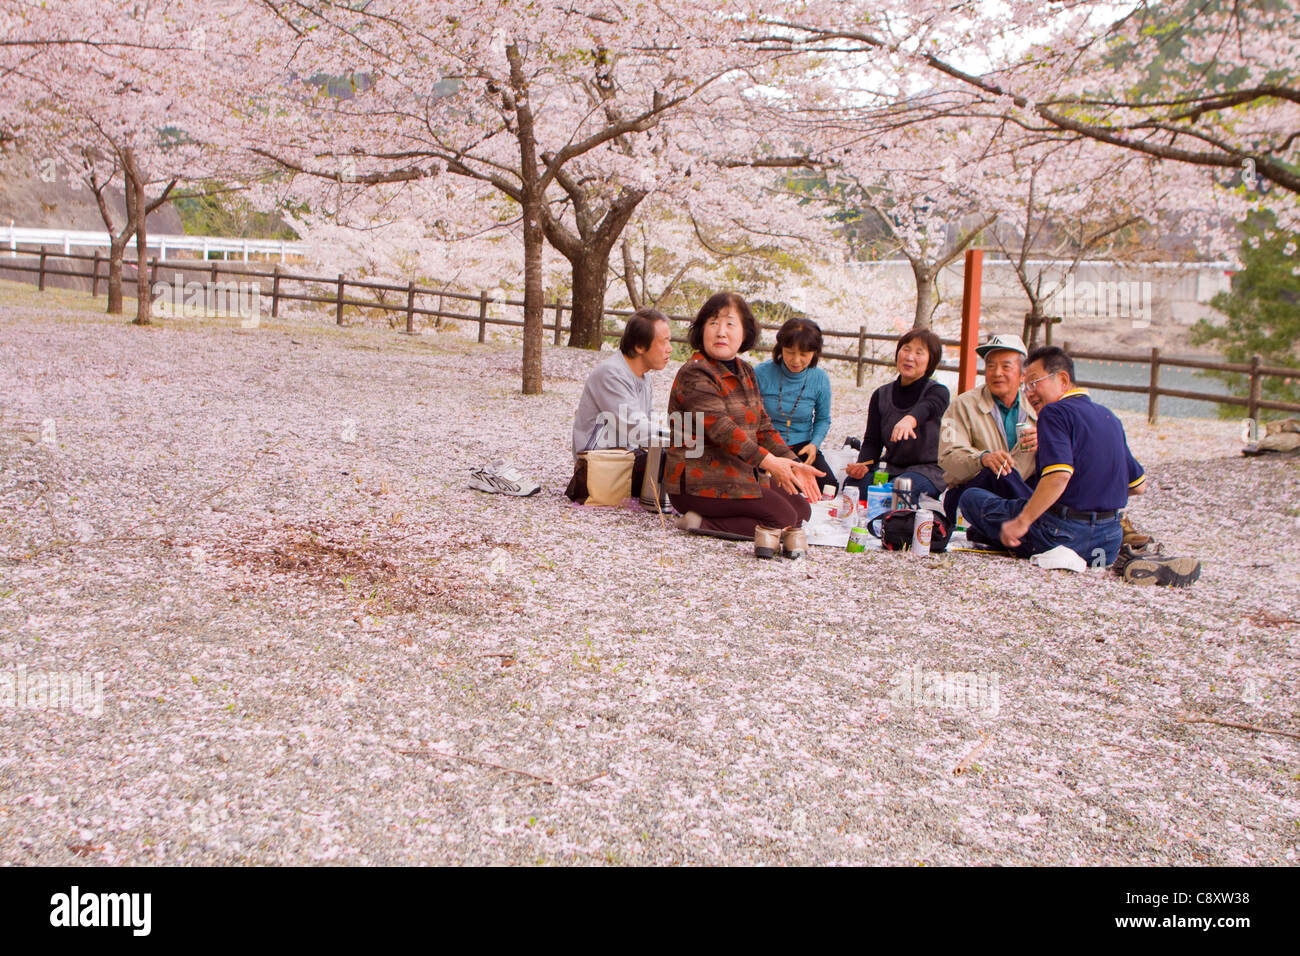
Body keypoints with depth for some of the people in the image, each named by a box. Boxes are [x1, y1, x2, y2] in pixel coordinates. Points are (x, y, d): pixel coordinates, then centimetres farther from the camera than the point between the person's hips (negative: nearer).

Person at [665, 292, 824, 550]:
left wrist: (792, 463, 1)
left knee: (802, 509, 2)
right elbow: (719, 427, -25)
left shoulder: (744, 371, 15)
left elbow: (762, 425, 16)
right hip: (700, 483, -10)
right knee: (783, 518, -18)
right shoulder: (695, 374, -14)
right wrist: (767, 461, -32)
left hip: (741, 478, 10)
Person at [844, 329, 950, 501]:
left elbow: (927, 408, -30)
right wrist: (863, 465, -18)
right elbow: (872, 441, 5)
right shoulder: (881, 395, 10)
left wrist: (910, 419, -55)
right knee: (852, 482, -26)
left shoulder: (938, 392, -4)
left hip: (927, 469, -4)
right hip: (890, 467, 4)